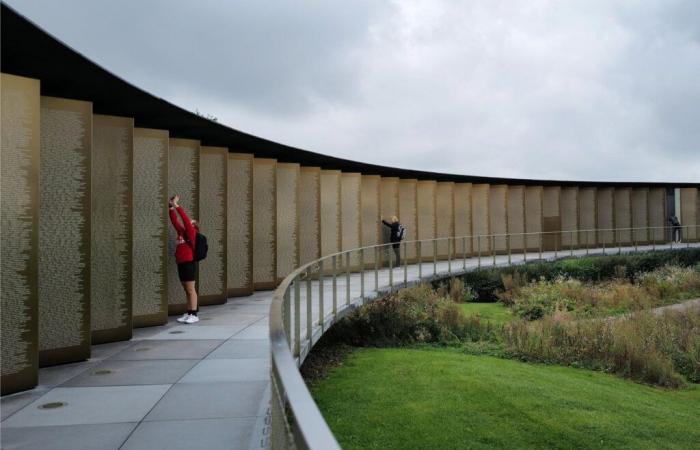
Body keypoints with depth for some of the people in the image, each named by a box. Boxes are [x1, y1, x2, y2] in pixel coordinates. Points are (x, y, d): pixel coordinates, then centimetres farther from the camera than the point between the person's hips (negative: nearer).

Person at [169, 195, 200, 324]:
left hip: (189, 263, -8)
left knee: (191, 290, -6)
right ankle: (189, 313, 16)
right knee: (187, 290, 11)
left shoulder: (191, 233, -4)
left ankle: (194, 315, -4)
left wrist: (177, 206, -13)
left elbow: (185, 219, -14)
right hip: (181, 264, 8)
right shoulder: (181, 232, 15)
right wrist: (171, 207, 5)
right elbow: (175, 221, 14)